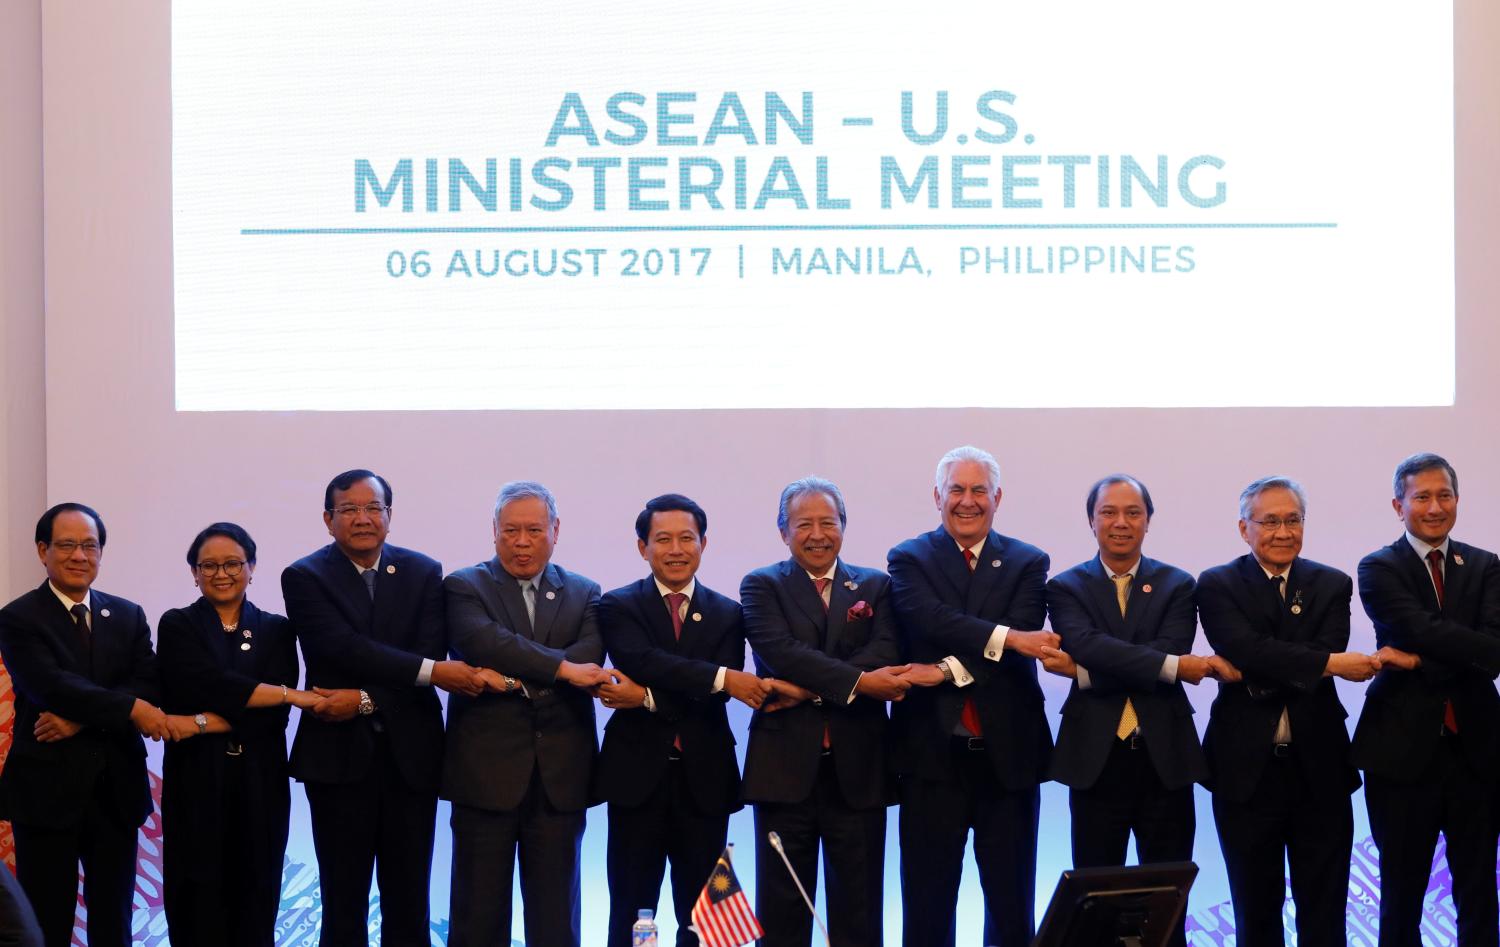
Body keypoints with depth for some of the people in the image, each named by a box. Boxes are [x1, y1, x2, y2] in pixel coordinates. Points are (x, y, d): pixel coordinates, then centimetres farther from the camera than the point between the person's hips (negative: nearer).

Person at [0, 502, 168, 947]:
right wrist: (130, 708, -22)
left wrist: (80, 719, -17)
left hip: (117, 789, 4)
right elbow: (49, 684, -18)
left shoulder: (128, 616, 10)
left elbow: (149, 685, -3)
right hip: (47, 790, -4)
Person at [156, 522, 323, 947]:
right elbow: (209, 685, -13)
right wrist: (288, 693, -11)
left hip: (259, 784, 2)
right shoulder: (177, 627, 5)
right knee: (199, 907, -2)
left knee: (255, 904, 2)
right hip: (196, 782, -2)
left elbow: (275, 715, -3)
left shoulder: (277, 630, 10)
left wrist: (201, 724, -12)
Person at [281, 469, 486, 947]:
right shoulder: (305, 577, -2)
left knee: (409, 901, 6)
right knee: (344, 899, 5)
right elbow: (343, 648, -16)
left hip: (410, 751, 2)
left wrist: (365, 699, -17)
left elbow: (429, 653, -4)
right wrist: (431, 672, -23)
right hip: (339, 753, -2)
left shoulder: (424, 573, 5)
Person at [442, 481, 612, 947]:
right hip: (487, 773, -2)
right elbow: (483, 641, -17)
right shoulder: (464, 587, 3)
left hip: (560, 779, 2)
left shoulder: (584, 594, 11)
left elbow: (589, 660, -7)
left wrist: (515, 678, -18)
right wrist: (560, 667, -20)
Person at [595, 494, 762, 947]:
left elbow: (719, 696, -7)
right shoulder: (619, 606, 1)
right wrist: (722, 677, -25)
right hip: (638, 774, -2)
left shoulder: (727, 614, 7)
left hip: (705, 779, 2)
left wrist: (645, 698, -18)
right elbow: (640, 661, -18)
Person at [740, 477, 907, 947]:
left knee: (858, 909, 5)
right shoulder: (762, 586, 5)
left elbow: (886, 657, -6)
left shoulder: (875, 586, 11)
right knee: (782, 909, 4)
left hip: (857, 769, 2)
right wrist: (856, 682, -21)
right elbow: (780, 650, -12)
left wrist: (808, 688, -16)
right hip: (786, 767, -1)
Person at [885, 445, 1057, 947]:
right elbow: (932, 620, -15)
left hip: (1008, 754, 1)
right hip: (934, 753, -1)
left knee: (1012, 903, 8)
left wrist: (949, 670, -19)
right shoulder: (909, 560, 4)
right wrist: (1004, 637, -26)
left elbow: (1023, 645, -9)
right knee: (928, 902, 5)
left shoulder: (1028, 563, 7)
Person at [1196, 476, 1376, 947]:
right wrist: (1329, 663, -24)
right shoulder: (1217, 586, -1)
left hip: (1319, 769, 1)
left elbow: (1327, 653, -10)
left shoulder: (1332, 585, 6)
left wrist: (1259, 673, -20)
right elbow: (1246, 650, -17)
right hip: (1247, 770, -1)